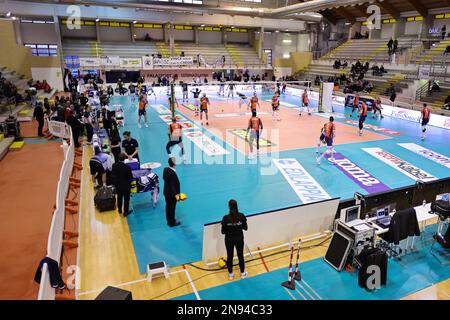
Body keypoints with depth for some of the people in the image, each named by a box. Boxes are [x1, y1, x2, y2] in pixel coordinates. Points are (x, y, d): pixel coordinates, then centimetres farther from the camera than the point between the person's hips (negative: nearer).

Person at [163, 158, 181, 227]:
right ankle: (172, 223, 26)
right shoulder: (172, 173, -31)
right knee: (172, 208, 9)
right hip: (172, 194, -8)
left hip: (166, 192, 8)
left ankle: (169, 221, 38)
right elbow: (172, 185, -28)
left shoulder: (166, 169, -7)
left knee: (168, 206, 21)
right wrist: (176, 195, -24)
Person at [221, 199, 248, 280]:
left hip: (229, 240, -1)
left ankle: (231, 274, 34)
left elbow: (223, 232, -14)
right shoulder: (241, 216, -17)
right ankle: (243, 273, 36)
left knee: (229, 256, 18)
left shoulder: (225, 218, -21)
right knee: (240, 256, 19)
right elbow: (245, 228, -6)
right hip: (239, 239, 1)